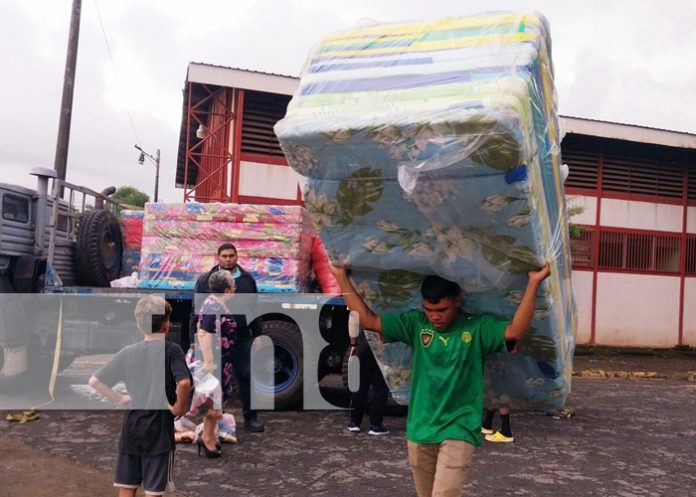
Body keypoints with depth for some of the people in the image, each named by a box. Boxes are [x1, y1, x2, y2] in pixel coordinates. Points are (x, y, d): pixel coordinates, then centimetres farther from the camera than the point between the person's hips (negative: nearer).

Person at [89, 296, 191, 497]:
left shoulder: (127, 352, 1)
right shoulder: (172, 350, -12)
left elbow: (94, 381, 1)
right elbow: (183, 383, -28)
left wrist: (119, 399, 7)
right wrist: (180, 407, -12)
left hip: (131, 428, 4)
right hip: (159, 430, -4)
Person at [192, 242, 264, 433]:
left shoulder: (247, 280, 9)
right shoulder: (206, 280, 3)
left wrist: (257, 336, 9)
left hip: (242, 339, 1)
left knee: (246, 378, 2)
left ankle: (250, 418, 11)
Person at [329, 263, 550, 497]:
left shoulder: (478, 328, -7)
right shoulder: (415, 324, -1)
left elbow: (515, 331, -23)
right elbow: (368, 319, -4)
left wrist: (533, 283, -29)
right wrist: (341, 277, -6)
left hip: (458, 431, -4)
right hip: (419, 429, 4)